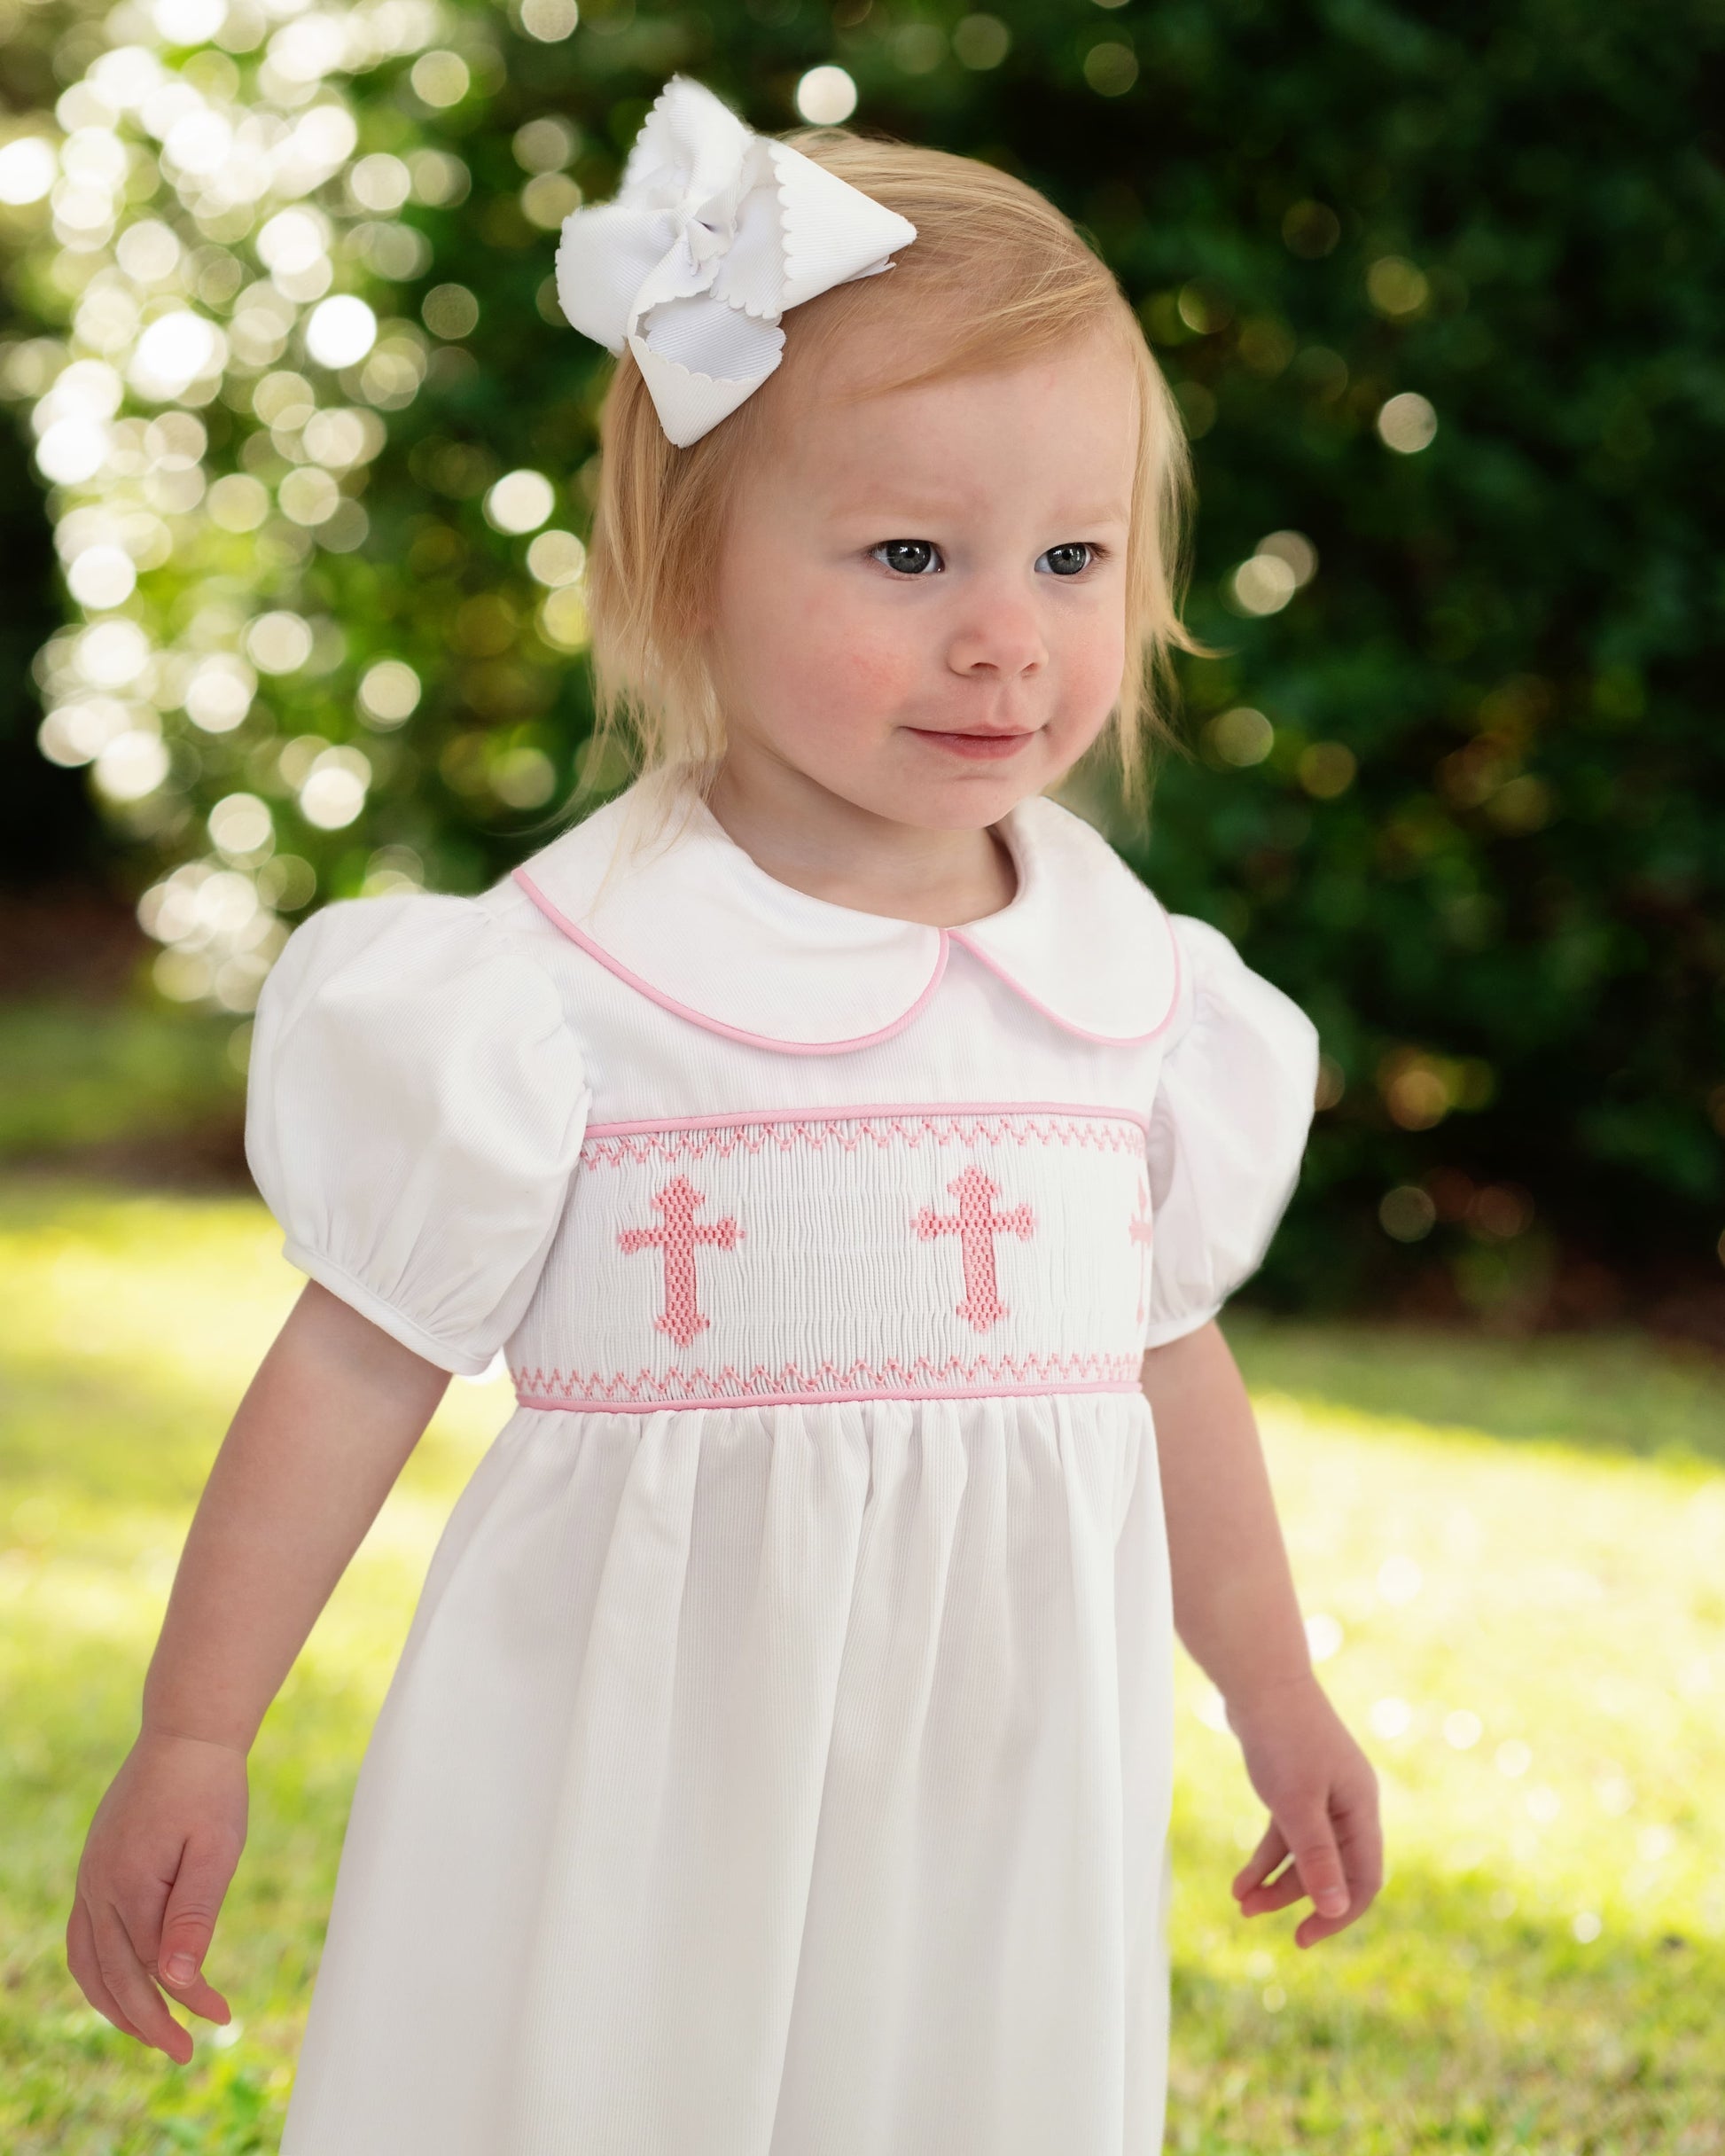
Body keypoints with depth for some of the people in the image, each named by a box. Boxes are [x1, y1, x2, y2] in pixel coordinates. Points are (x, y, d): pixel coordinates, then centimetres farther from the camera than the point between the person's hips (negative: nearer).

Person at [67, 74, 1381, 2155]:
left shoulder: (1134, 984, 4)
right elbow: (359, 1360, -7)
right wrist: (191, 1741, -4)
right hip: (640, 1799, -4)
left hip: (1007, 1795, 4)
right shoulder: (563, 980, -12)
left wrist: (1275, 1690, 23)